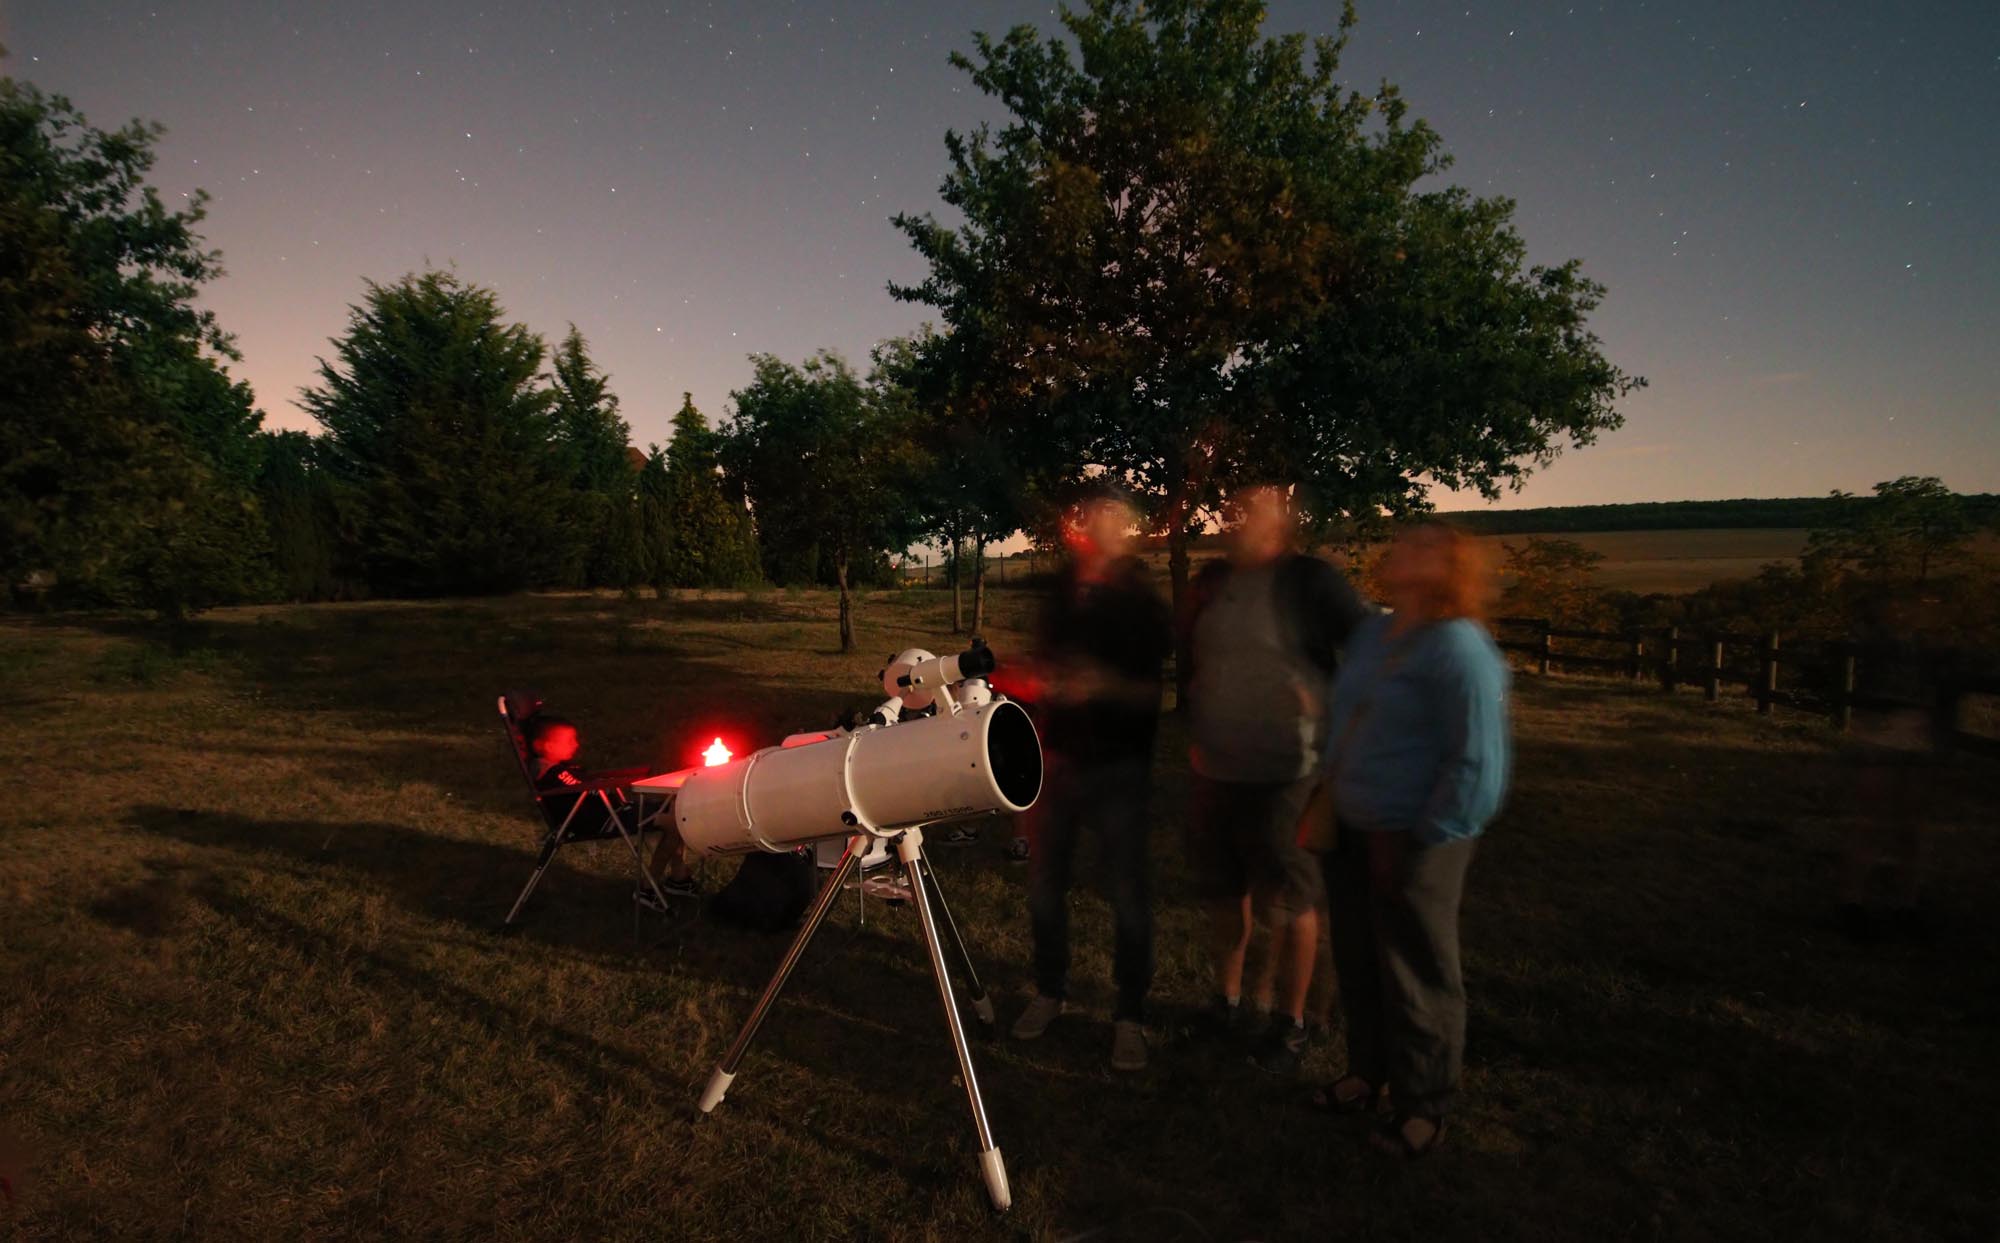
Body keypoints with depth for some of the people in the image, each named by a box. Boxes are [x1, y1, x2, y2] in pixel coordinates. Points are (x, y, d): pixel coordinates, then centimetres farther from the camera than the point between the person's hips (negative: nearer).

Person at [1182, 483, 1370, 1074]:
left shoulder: (1311, 580, -11)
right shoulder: (1213, 579, 8)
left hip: (1284, 772, -6)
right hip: (1216, 769, 6)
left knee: (1288, 902, 6)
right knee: (1224, 890, 18)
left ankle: (1291, 1023, 24)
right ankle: (1227, 1001, 36)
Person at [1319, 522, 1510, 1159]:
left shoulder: (1458, 649, -18)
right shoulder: (1370, 633, 6)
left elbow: (1477, 766, -20)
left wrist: (1420, 845, -19)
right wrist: (1331, 800, 15)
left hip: (1412, 843, -7)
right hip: (1351, 832, 7)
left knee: (1416, 979, 9)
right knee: (1357, 963, 19)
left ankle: (1424, 1106, 28)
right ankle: (1368, 1070, 40)